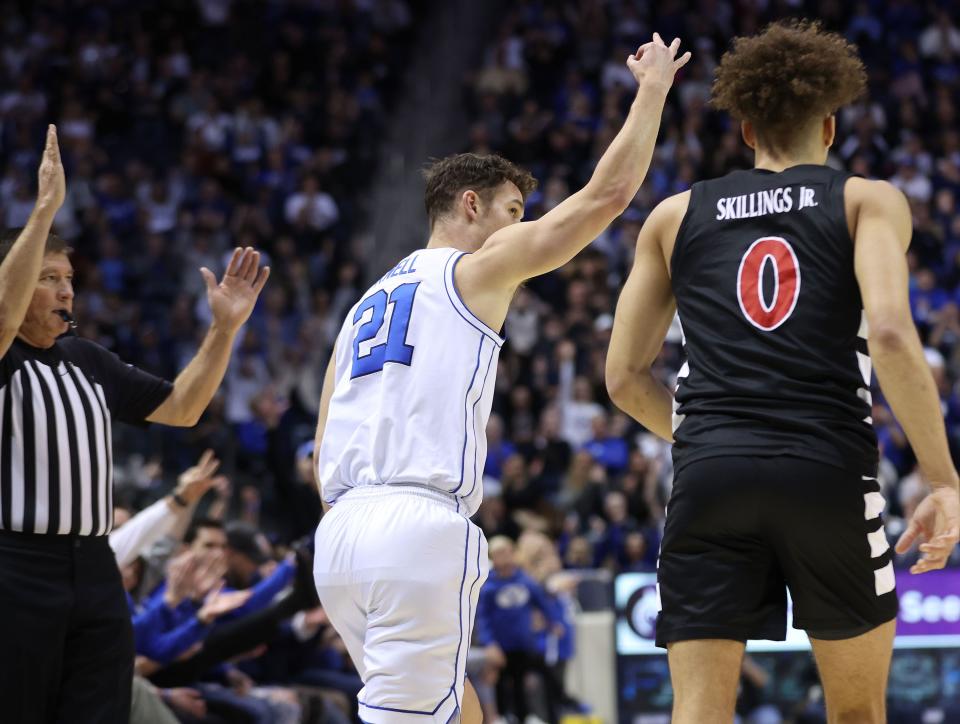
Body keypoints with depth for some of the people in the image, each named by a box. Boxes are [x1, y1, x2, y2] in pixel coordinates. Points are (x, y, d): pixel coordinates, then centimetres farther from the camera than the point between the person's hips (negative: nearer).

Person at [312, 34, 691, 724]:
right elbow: (608, 193, 3)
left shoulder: (366, 304, 27)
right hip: (422, 527, -8)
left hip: (339, 535, 8)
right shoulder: (476, 268, 6)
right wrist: (654, 86, 15)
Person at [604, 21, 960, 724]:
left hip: (710, 476, 1)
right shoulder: (869, 201, 8)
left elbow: (624, 377, 15)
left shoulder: (676, 215, 17)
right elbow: (891, 334, -10)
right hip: (830, 470, -1)